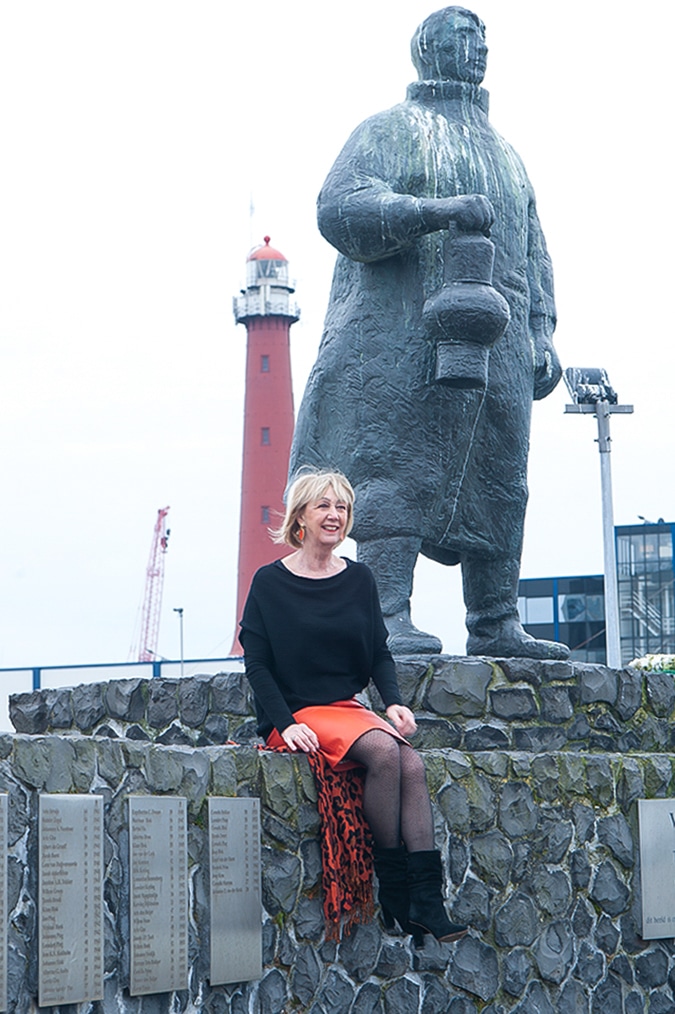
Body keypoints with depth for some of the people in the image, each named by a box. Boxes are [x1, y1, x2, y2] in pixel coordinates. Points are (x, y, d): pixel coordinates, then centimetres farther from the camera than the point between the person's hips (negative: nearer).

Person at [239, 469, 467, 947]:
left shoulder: (359, 579, 12)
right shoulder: (270, 582, 0)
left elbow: (380, 653, 12)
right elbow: (257, 664, -3)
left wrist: (394, 702, -7)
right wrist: (285, 723, -17)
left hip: (348, 708, 5)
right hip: (296, 714, -4)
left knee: (412, 762, -26)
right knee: (383, 751, -31)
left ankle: (427, 902, -30)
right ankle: (393, 891, -22)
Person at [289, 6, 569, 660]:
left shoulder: (503, 155, 28)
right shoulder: (389, 131, 8)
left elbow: (534, 257, 26)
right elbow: (339, 208, -9)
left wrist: (543, 337, 13)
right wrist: (438, 211, -19)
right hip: (403, 332, -6)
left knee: (496, 478, 2)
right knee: (396, 470, -13)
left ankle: (496, 626, 5)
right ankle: (388, 617, -16)